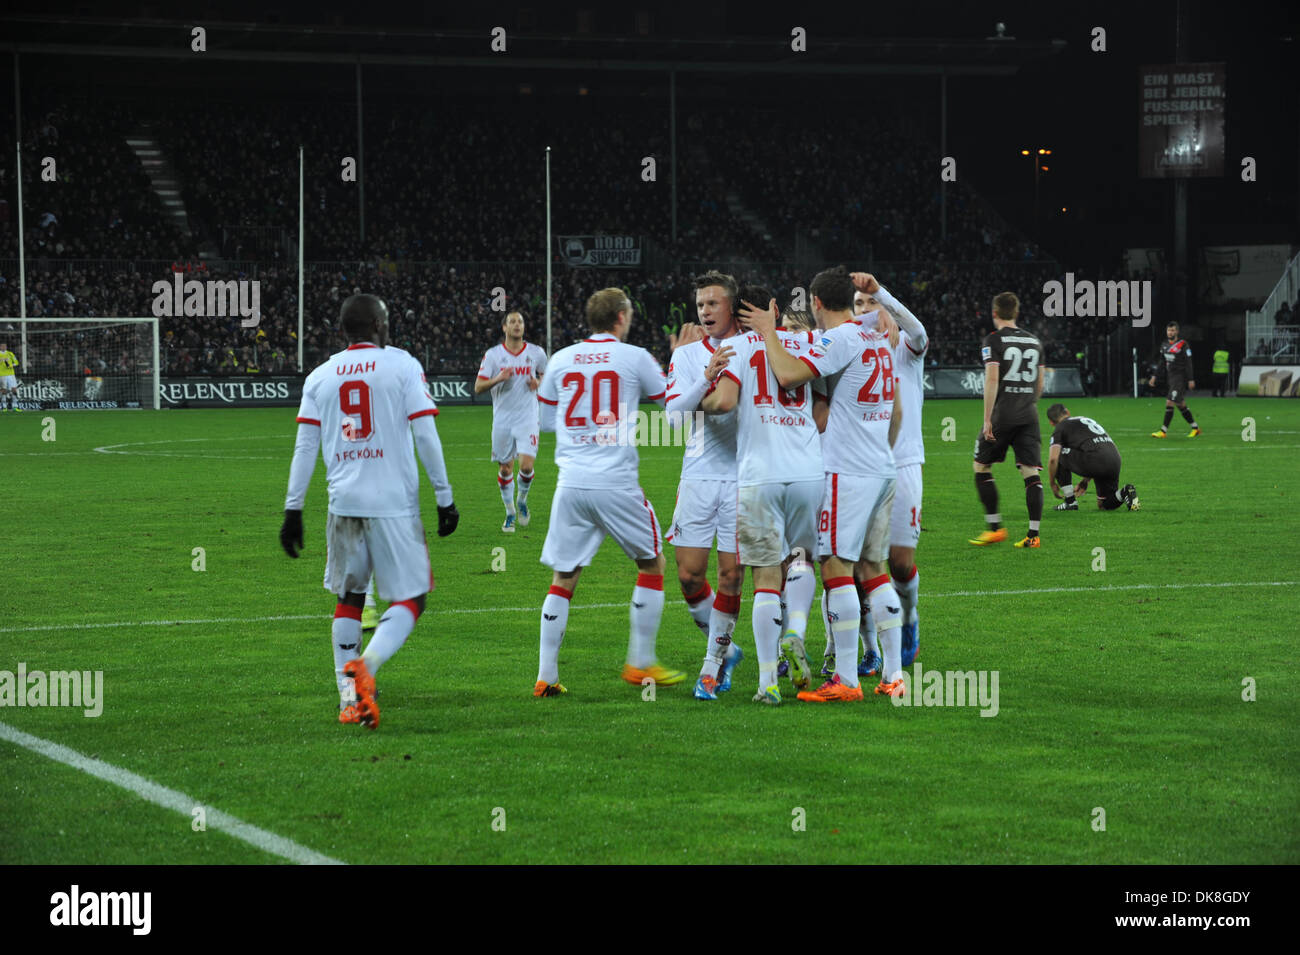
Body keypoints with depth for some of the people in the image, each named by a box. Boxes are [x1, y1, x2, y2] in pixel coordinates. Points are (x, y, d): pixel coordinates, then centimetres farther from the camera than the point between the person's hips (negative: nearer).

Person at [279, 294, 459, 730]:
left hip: (344, 502, 4)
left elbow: (305, 448, 7)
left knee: (348, 597, 17)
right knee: (409, 600, 2)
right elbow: (425, 437, -4)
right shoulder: (402, 366, 0)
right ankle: (366, 664, -24)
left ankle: (349, 697, 11)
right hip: (394, 503, -4)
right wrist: (445, 498, 0)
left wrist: (293, 510, 11)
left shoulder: (321, 376, 10)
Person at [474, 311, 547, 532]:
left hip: (527, 418, -1)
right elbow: (478, 387, -2)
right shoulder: (493, 354, -1)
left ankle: (522, 501, 15)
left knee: (526, 465, -14)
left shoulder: (536, 353, 2)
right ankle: (510, 513, 23)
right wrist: (497, 379, -20)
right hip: (502, 420, 1)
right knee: (505, 468, 6)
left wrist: (538, 383, -5)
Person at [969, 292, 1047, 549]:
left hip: (1002, 414, -4)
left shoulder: (994, 340, -5)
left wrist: (987, 419, -12)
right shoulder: (1034, 341, 12)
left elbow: (992, 379, -13)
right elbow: (1040, 383, 17)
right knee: (1031, 473, 1)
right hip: (1028, 416, 5)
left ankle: (995, 528, 5)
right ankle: (1033, 534, -5)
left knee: (981, 467, 9)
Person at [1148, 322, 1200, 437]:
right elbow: (1161, 362, 18)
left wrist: (1191, 380, -14)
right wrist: (1154, 376, 12)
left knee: (1169, 402, -13)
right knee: (1181, 405, 11)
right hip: (1170, 377, 8)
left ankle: (1163, 431, -11)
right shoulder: (1164, 344, 11)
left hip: (1180, 377, -8)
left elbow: (1188, 363, -11)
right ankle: (1195, 427, 22)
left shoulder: (1183, 345, -10)